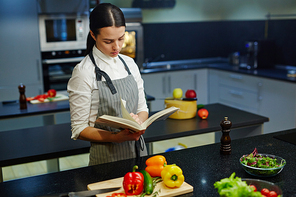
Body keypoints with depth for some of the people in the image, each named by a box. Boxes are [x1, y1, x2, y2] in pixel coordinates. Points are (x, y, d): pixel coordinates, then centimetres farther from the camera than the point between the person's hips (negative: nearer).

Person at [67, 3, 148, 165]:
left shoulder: (129, 64, 3)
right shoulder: (83, 72, -14)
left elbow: (142, 108, 10)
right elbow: (79, 130, -13)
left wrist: (139, 121, -13)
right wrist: (115, 137, -26)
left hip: (138, 149, 5)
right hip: (107, 156, -5)